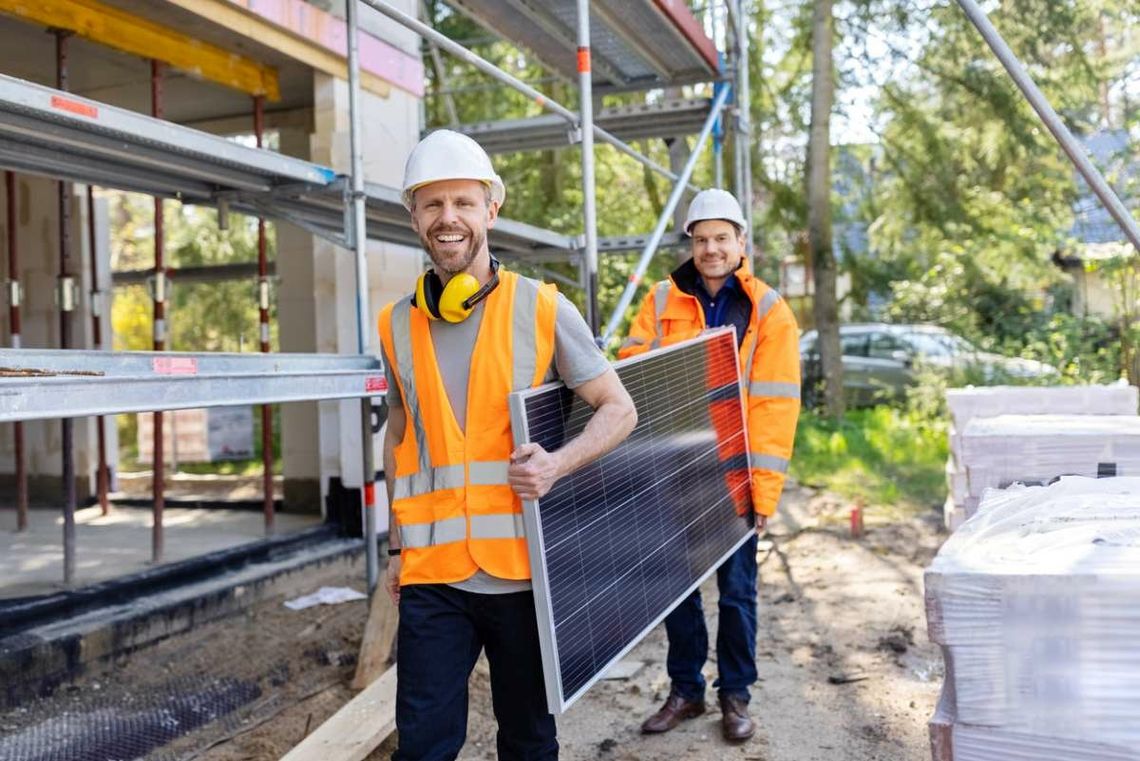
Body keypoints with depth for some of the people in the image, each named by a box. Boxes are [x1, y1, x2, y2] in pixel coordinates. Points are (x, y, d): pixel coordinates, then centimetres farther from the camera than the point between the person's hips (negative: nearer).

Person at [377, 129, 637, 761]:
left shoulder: (542, 309, -4)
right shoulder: (398, 324, 6)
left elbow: (619, 410, 0)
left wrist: (558, 464, -19)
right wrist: (398, 548, 14)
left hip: (524, 568, -1)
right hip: (432, 575, 2)